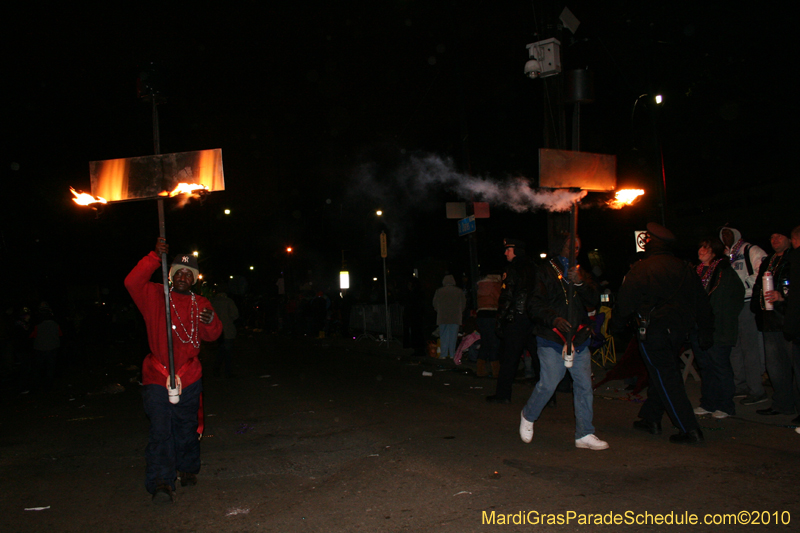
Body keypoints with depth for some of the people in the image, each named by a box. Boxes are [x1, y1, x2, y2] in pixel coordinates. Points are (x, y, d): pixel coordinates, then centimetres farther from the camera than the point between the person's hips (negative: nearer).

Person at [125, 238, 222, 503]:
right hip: (157, 377, -3)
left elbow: (211, 335, 6)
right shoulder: (155, 295, 3)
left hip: (189, 378, 3)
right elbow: (132, 283, -15)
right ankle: (161, 483, -8)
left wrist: (211, 321, -18)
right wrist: (155, 257, -23)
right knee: (160, 429, -9)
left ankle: (188, 468, 32)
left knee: (186, 427, 14)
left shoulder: (200, 304, 11)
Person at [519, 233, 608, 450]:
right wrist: (554, 319, -19)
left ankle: (584, 435, 12)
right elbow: (534, 305, -4)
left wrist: (579, 283, -14)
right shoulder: (546, 272, 2)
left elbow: (595, 300, 2)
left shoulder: (582, 274, 17)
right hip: (551, 340, -4)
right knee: (548, 384, -8)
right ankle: (528, 416, 19)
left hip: (579, 340, 5)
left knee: (584, 386, 1)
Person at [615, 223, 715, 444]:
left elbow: (625, 301, -6)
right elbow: (701, 303, 11)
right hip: (678, 330, 7)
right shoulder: (684, 268, 7)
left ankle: (689, 430, -5)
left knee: (666, 380, -2)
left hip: (654, 331, -7)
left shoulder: (640, 270, -10)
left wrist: (617, 323, 10)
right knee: (659, 376, 19)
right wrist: (706, 332, 18)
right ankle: (650, 418, 28)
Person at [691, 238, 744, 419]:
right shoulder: (697, 271, 13)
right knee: (705, 366, 12)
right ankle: (708, 403, 22)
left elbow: (738, 295, -9)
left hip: (717, 328, -6)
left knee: (720, 366, 0)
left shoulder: (725, 272, -6)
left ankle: (725, 406, 11)